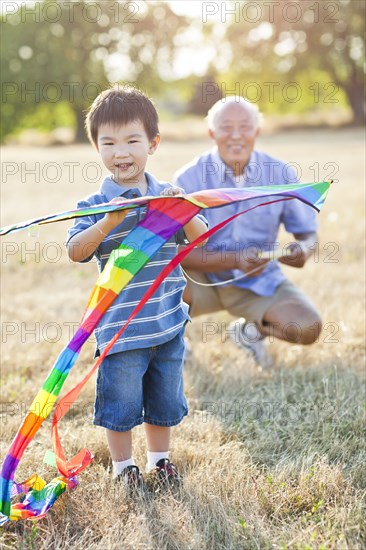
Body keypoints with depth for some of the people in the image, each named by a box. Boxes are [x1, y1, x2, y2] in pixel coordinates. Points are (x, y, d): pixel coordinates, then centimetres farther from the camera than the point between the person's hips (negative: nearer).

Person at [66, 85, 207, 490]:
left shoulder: (169, 196, 3)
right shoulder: (95, 204, -7)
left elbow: (200, 239, -3)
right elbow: (75, 252, -19)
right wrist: (109, 222, -32)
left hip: (168, 322, 4)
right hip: (119, 326, -3)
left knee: (165, 399, 17)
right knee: (121, 401, 6)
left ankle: (159, 458, 37)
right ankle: (122, 465, 27)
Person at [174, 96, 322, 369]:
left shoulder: (282, 174, -8)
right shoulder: (189, 178, -14)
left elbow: (308, 233, 1)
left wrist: (303, 250, -24)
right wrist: (234, 260, -31)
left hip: (259, 282, 2)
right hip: (203, 281, -2)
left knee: (308, 327, -22)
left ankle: (249, 329, 13)